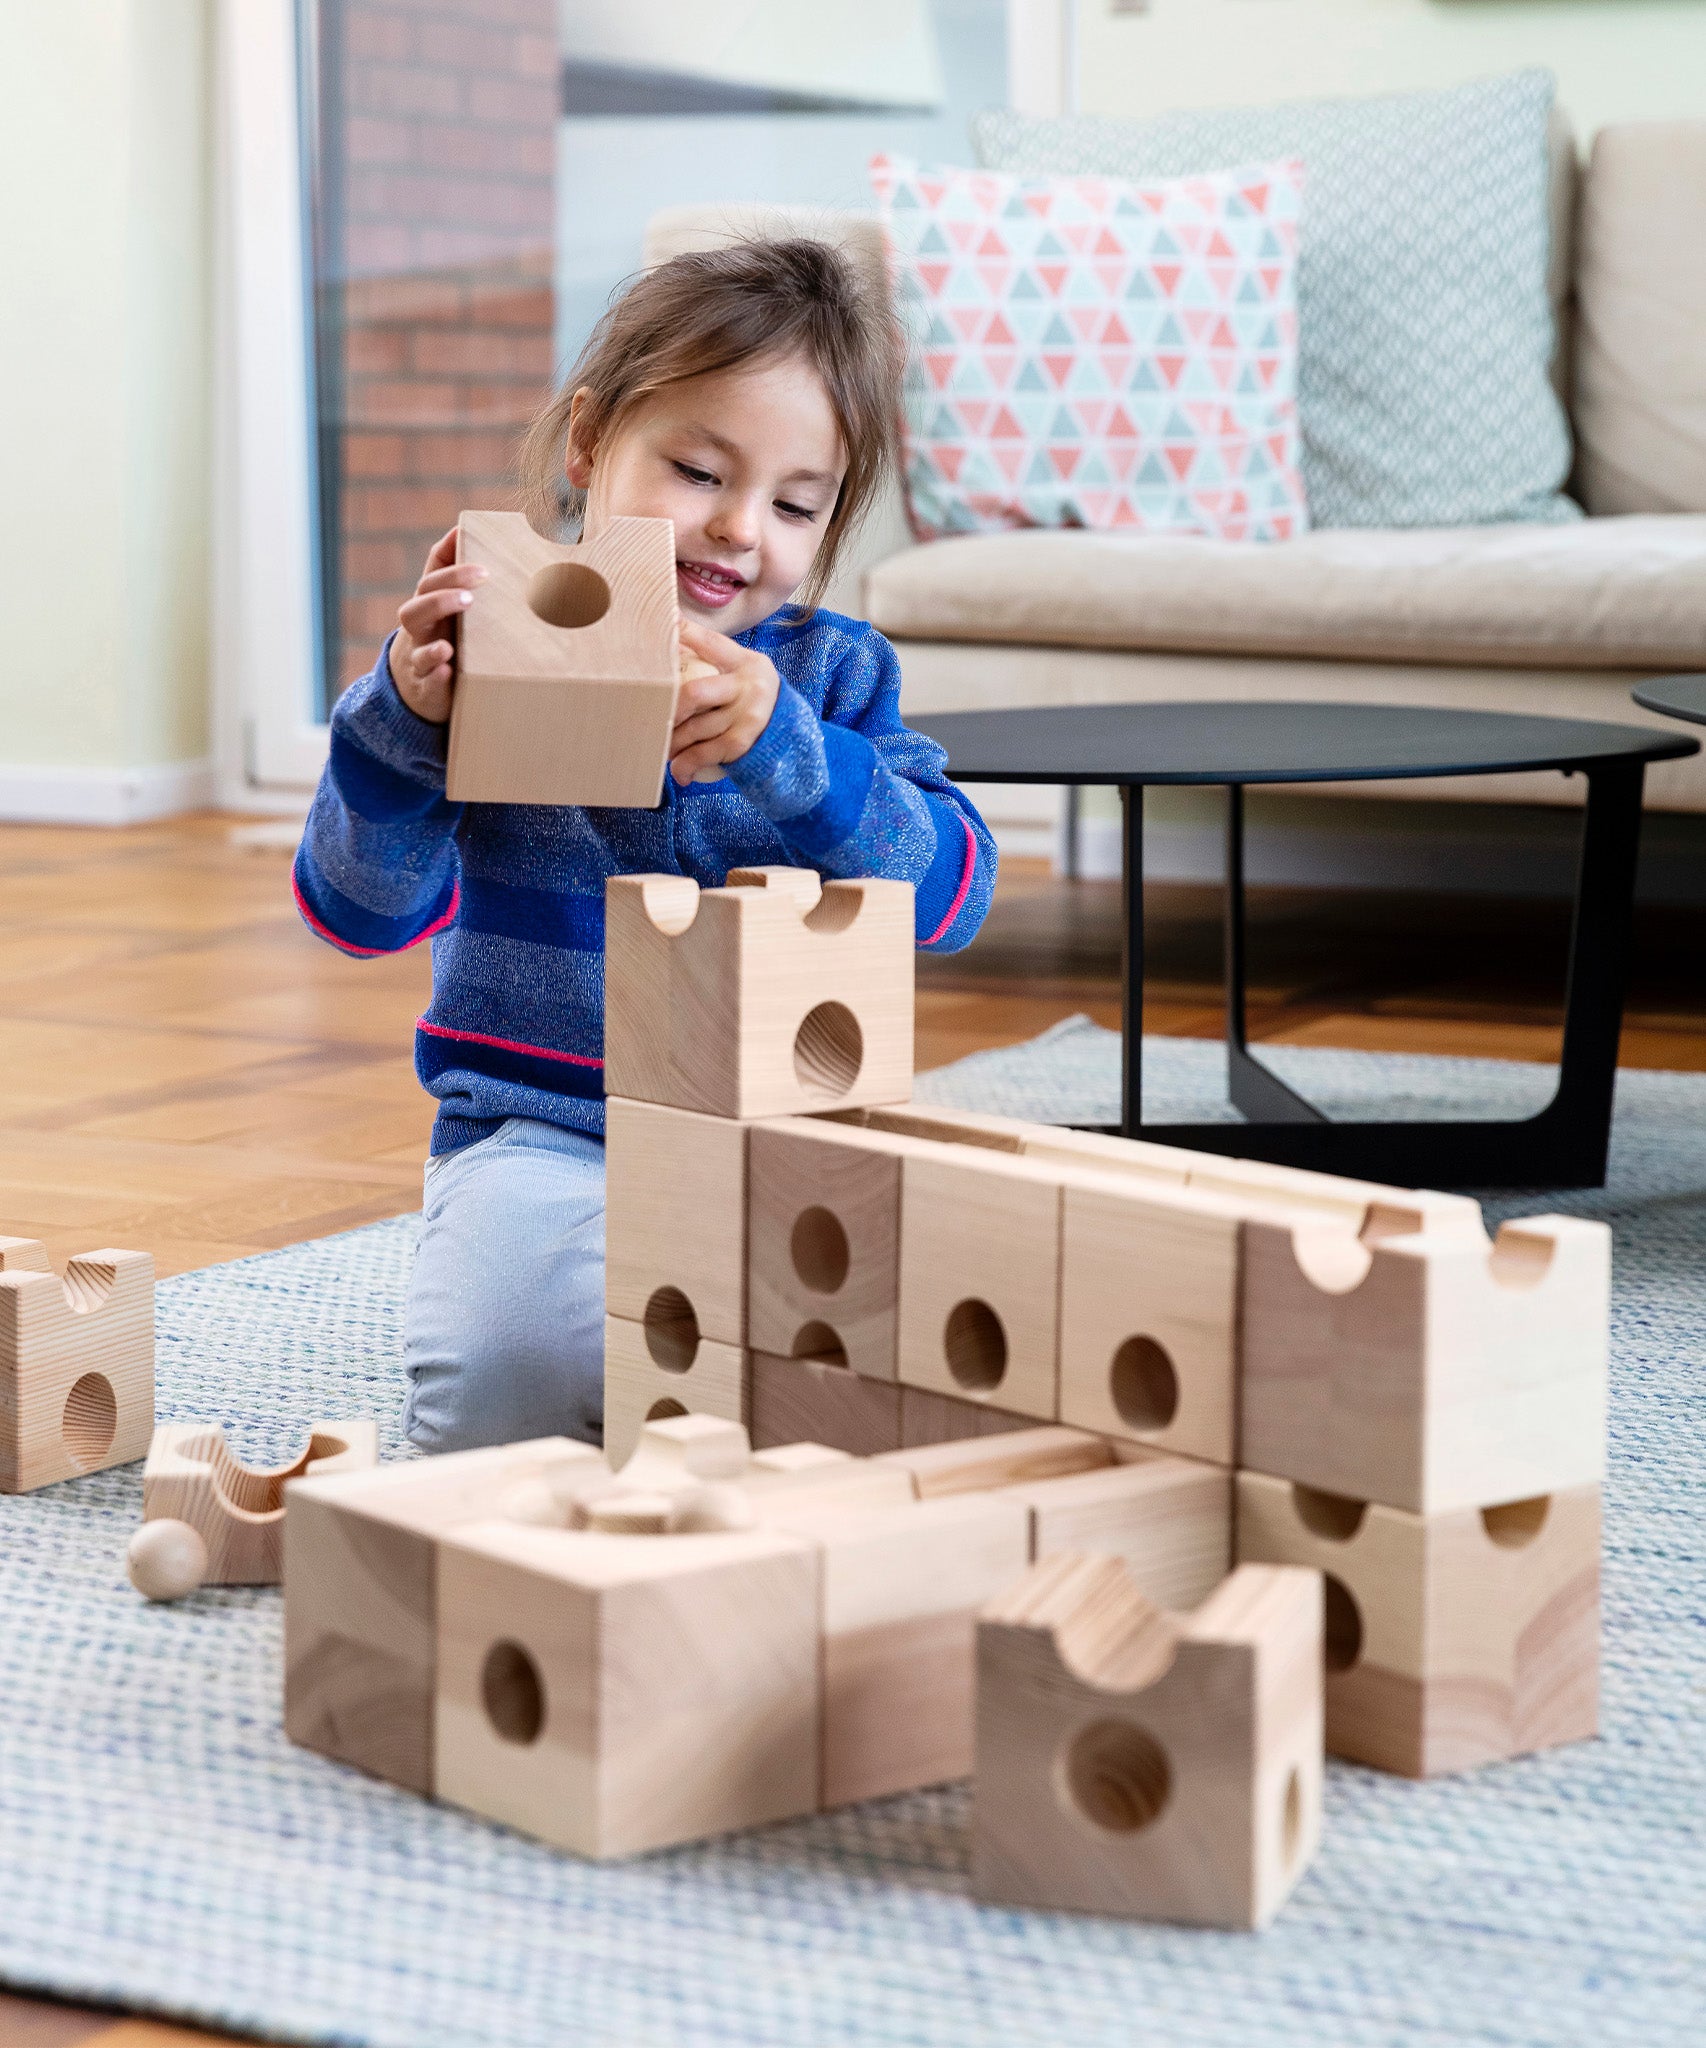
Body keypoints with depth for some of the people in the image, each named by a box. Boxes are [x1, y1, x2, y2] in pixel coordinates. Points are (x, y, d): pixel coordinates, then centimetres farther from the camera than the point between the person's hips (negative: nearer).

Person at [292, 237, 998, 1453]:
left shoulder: (836, 676, 7)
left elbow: (952, 892, -9)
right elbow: (362, 913, -3)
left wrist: (784, 747, -25)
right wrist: (404, 719, -22)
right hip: (545, 1134, -2)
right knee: (504, 1371, -32)